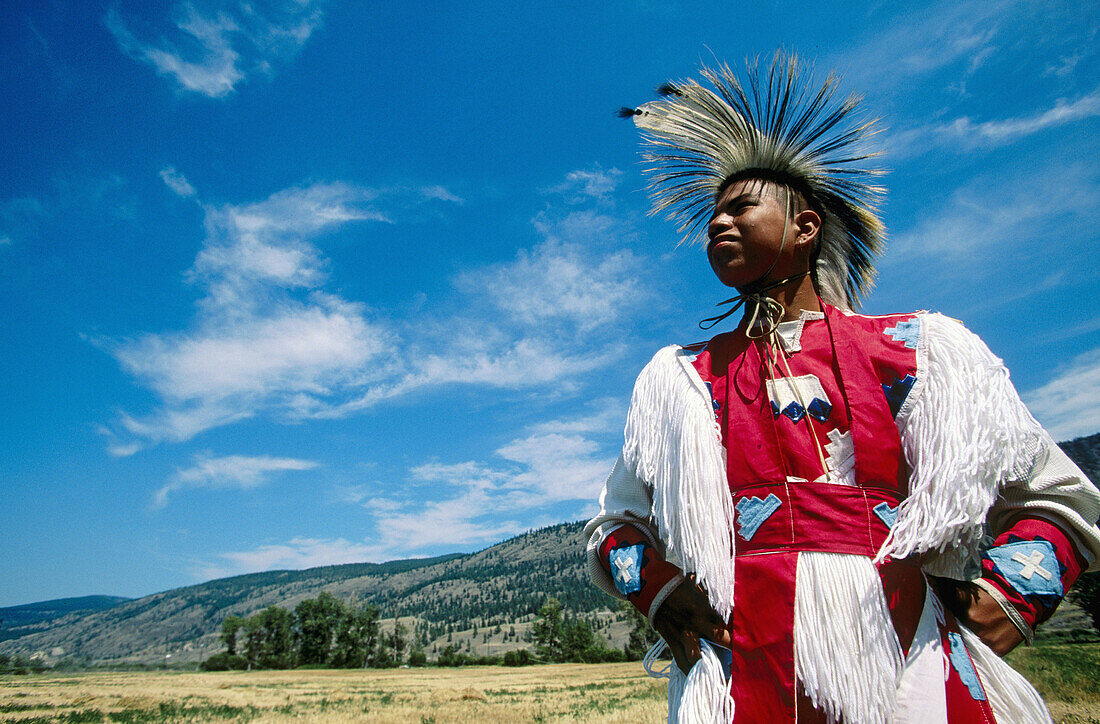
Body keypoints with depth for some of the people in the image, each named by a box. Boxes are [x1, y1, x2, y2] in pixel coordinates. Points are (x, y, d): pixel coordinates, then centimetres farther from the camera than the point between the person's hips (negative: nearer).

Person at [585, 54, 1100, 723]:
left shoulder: (919, 349, 8)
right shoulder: (676, 378, 12)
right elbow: (617, 523, 17)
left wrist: (1006, 600, -4)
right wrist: (660, 593, -2)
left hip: (911, 663, 0)